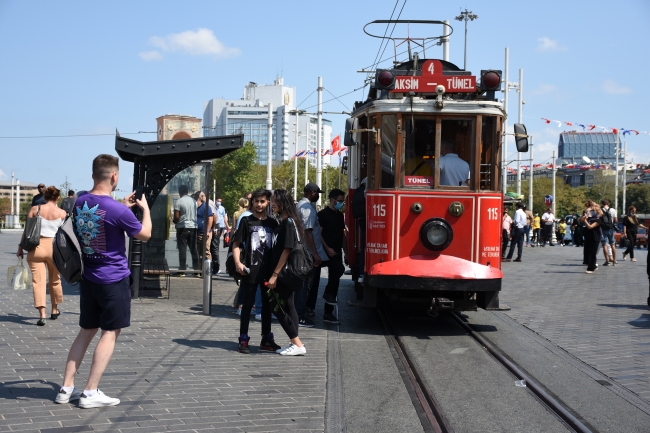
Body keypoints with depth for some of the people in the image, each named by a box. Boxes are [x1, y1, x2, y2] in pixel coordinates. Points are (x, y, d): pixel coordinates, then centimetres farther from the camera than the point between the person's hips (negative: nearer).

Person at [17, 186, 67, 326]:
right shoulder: (62, 213, 1)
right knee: (55, 280, 19)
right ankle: (54, 310, 33)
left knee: (38, 281, -2)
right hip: (54, 247, 1)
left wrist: (21, 247, 8)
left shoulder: (35, 209, 0)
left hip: (36, 247, -1)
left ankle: (42, 314, -13)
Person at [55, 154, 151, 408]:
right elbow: (145, 235, -6)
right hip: (114, 279, -7)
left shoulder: (80, 201, 1)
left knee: (86, 330, 15)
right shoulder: (116, 210, -21)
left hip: (88, 277, 7)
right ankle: (90, 393, 1)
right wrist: (145, 209, 9)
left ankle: (66, 388, 14)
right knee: (110, 332, 2)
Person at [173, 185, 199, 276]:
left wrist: (175, 221, 8)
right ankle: (196, 269, 9)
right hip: (193, 227, 5)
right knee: (193, 249, 9)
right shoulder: (193, 201, 7)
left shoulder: (179, 202, -9)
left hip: (182, 227, -5)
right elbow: (196, 214, 10)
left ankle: (182, 270, -3)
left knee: (182, 249, -2)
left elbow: (176, 217, -11)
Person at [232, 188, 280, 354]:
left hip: (268, 270, 4)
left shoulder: (273, 223, 9)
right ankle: (243, 340, 6)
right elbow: (236, 244, -3)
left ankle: (266, 339, 21)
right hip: (250, 270, -4)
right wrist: (238, 262, -18)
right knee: (248, 303, 0)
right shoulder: (247, 221, 0)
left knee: (267, 304, 11)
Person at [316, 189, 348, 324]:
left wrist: (345, 252, 14)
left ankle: (328, 313, 9)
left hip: (336, 253, 7)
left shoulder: (340, 216, 16)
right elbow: (318, 234, -13)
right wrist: (327, 249, -21)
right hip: (327, 253, -7)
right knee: (339, 269, -26)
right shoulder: (323, 214, -7)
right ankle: (329, 294, -4)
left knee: (334, 278, 6)